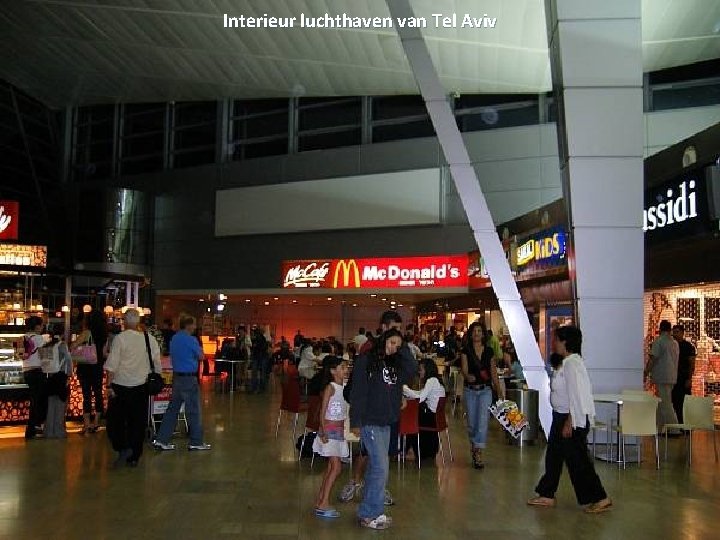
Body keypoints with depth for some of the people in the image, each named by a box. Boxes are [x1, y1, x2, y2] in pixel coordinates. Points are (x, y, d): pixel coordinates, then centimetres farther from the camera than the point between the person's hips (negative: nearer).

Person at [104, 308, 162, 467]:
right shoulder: (150, 340, 0)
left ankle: (123, 448, -6)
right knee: (137, 422, 11)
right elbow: (158, 365, 5)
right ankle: (134, 457, 17)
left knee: (114, 420, 10)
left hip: (121, 387, -4)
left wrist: (109, 385, -9)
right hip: (141, 387, 4)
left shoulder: (120, 338, -11)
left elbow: (112, 365, -13)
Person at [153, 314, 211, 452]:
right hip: (189, 377, -8)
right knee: (193, 410, 1)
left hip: (177, 377, 8)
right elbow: (201, 356, -6)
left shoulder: (174, 339, 11)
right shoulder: (190, 340, -15)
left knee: (173, 408, 12)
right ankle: (196, 442, 8)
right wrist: (199, 349, 11)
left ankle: (161, 440, 13)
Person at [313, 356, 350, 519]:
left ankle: (320, 502, 18)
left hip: (339, 430, 8)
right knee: (336, 467, -11)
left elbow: (344, 410, 11)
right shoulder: (330, 387, -12)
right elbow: (323, 411, -15)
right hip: (330, 430, -8)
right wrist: (323, 432, -22)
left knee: (331, 468, 11)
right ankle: (323, 505, -8)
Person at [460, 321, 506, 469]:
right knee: (472, 422, 9)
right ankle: (474, 447, 31)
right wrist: (468, 376, -36)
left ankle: (478, 453, -11)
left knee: (483, 421, -11)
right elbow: (464, 369, -13)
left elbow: (493, 371, 9)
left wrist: (499, 390, 7)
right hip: (470, 390, 0)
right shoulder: (466, 351, -1)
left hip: (485, 390, 0)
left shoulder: (489, 351, 3)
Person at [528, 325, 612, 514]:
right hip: (561, 416, 11)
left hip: (572, 419, -11)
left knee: (577, 459, -2)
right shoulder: (566, 363, 11)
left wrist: (569, 423, -23)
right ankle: (547, 495, 25)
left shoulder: (572, 364, -21)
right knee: (553, 455, 15)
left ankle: (600, 498, 8)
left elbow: (576, 396, -25)